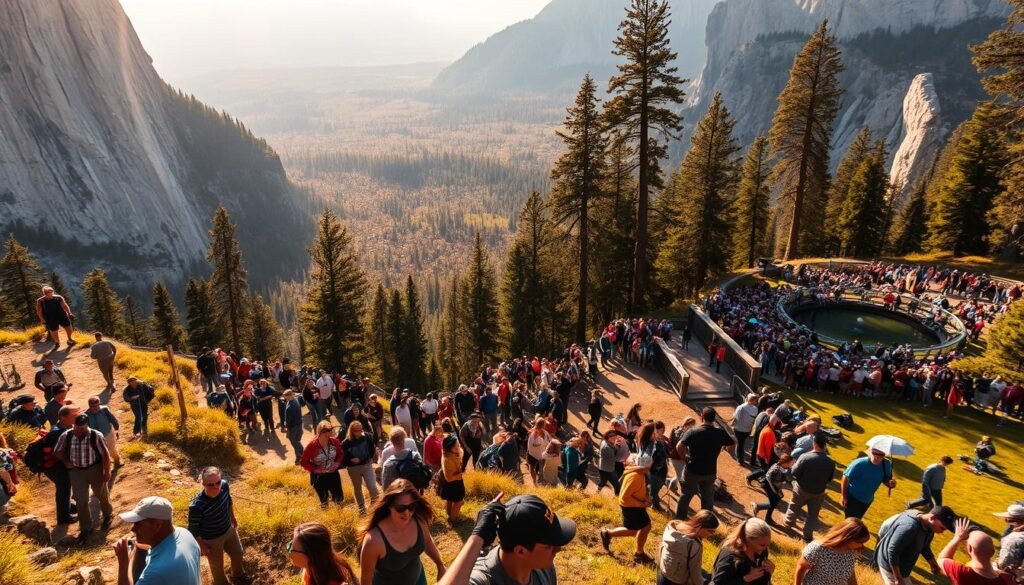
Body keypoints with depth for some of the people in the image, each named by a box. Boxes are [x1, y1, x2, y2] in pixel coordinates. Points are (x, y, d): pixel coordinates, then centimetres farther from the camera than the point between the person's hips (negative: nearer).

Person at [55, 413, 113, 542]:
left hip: (95, 469, -2)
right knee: (81, 501, 6)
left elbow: (105, 455, -15)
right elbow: (57, 451, 5)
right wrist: (66, 462, -1)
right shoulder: (66, 436, -13)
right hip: (76, 471, 2)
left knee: (102, 494, 18)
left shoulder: (96, 436, -21)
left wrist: (107, 472, -12)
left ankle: (108, 515, 45)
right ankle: (85, 528, 22)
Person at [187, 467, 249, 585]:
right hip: (211, 540, -5)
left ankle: (238, 575, 61)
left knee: (237, 553, 29)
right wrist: (202, 547, -11)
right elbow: (193, 529, -22)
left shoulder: (224, 485, -24)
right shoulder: (197, 506, -40)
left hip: (229, 530, 6)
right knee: (217, 565, 23)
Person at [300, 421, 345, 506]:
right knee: (324, 502, 15)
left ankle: (332, 494, 45)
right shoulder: (312, 445, -24)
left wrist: (338, 463, -13)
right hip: (319, 477, -2)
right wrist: (315, 469, -24)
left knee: (339, 499, 12)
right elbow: (303, 462, -13)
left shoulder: (335, 442, -15)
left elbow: (341, 453, 4)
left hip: (333, 474, 2)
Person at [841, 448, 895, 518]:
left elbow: (886, 480, 1)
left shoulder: (886, 465, -15)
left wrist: (890, 484, -24)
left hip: (867, 500, 6)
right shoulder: (859, 464, -29)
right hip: (852, 497, -6)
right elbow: (846, 478, -20)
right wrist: (844, 497, -16)